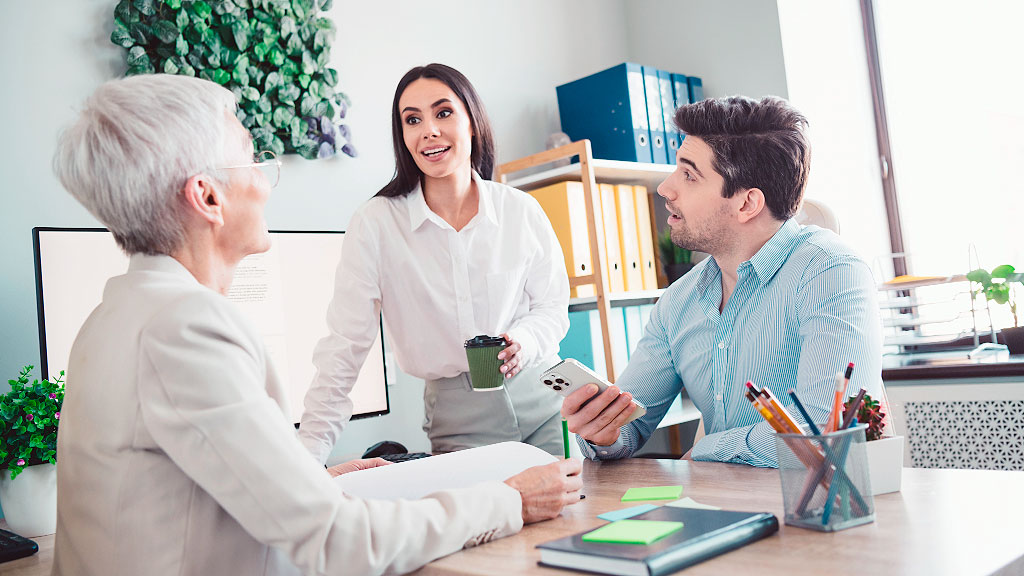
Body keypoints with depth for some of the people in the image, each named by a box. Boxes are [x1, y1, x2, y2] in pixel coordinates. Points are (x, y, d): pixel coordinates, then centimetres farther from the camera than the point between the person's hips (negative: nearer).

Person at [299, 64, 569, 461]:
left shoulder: (522, 212, -2)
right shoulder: (375, 225, -8)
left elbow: (553, 307, 7)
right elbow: (345, 346, -9)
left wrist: (523, 342, -17)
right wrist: (308, 452, -16)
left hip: (542, 399, 2)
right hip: (459, 419, -1)